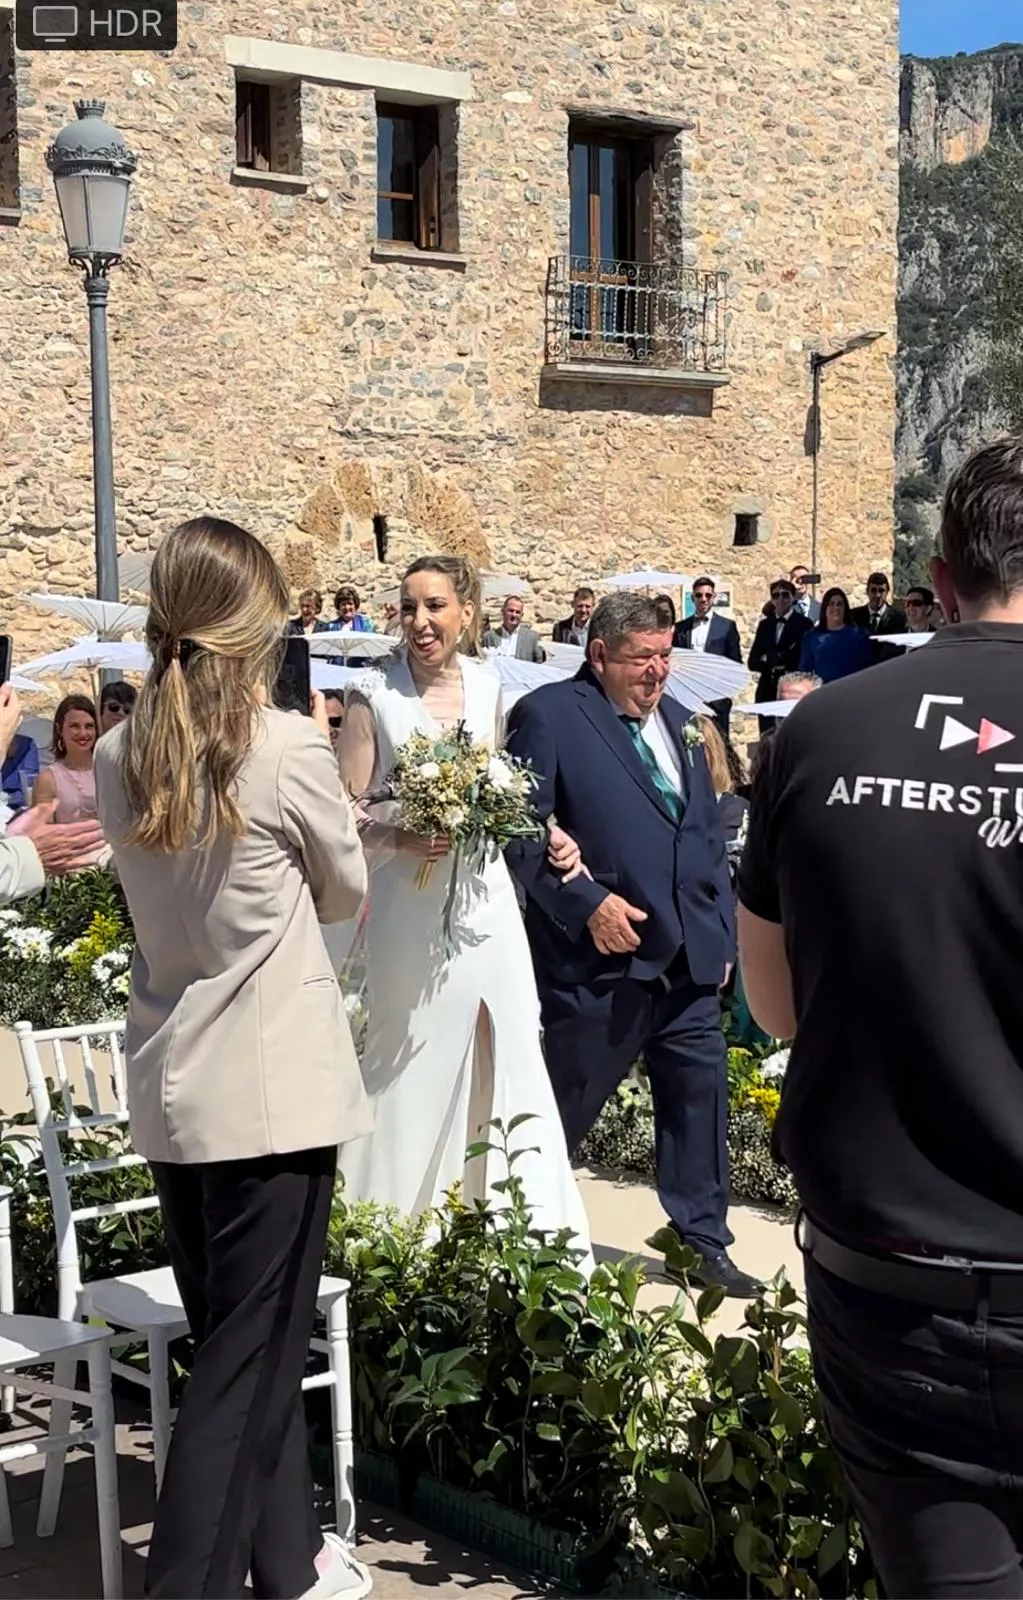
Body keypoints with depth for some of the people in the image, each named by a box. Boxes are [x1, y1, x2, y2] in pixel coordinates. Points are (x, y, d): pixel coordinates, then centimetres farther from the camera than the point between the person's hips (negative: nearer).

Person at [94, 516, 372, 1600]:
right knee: (247, 1358, 3)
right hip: (275, 1087, -6)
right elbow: (344, 892, 1)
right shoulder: (287, 747, -14)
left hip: (168, 1092, 6)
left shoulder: (120, 756, 2)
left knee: (240, 1340, 18)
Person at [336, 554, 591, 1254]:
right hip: (410, 906, -4)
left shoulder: (489, 688, 7)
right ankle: (405, 1224, 15)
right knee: (413, 1065, 2)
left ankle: (523, 1220, 16)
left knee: (508, 1059, 5)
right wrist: (402, 836, -21)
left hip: (485, 899, 4)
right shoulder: (375, 698, -6)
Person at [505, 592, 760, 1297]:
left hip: (689, 954, 6)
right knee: (565, 1108, 6)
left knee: (701, 1094, 9)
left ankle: (705, 1243, 22)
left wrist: (722, 930, 14)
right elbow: (521, 829, -13)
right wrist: (586, 903, -18)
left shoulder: (680, 720, 15)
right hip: (600, 956, -6)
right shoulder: (549, 716, -7)